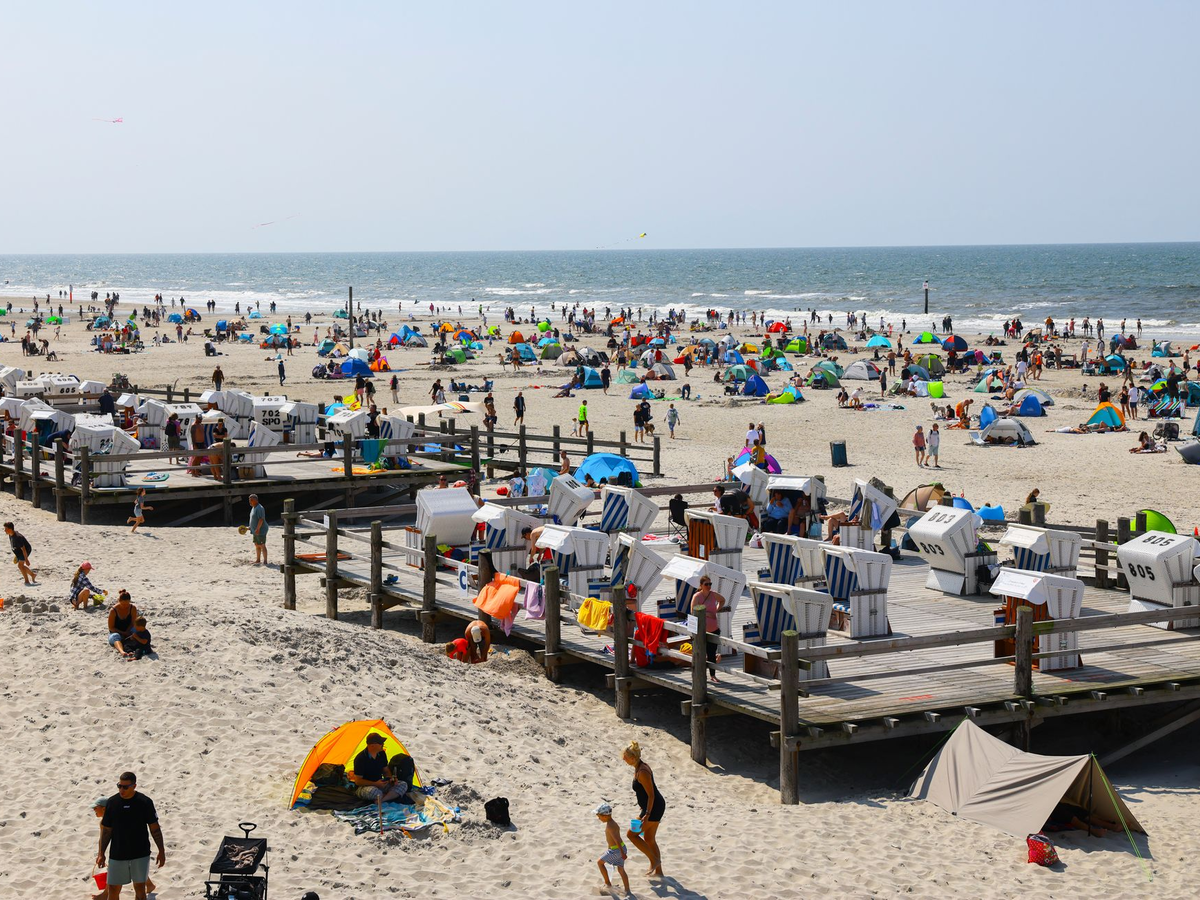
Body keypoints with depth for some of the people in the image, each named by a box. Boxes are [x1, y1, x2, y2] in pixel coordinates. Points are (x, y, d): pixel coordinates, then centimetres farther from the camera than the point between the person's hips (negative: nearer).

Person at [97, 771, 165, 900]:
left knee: (140, 888, 7)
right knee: (113, 889, 3)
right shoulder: (112, 802, -5)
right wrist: (101, 853, 2)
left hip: (140, 854, -1)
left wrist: (161, 851, 0)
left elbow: (155, 828, -1)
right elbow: (106, 830, 4)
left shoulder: (145, 802, -9)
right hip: (117, 855, 1)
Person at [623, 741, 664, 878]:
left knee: (631, 834, -3)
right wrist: (642, 807, 28)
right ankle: (658, 870, 27)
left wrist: (647, 815, -27)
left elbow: (651, 795, -24)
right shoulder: (639, 767, 8)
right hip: (656, 806, 10)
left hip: (653, 808, -10)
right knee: (649, 839, 18)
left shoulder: (642, 772, -23)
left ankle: (654, 860, 2)